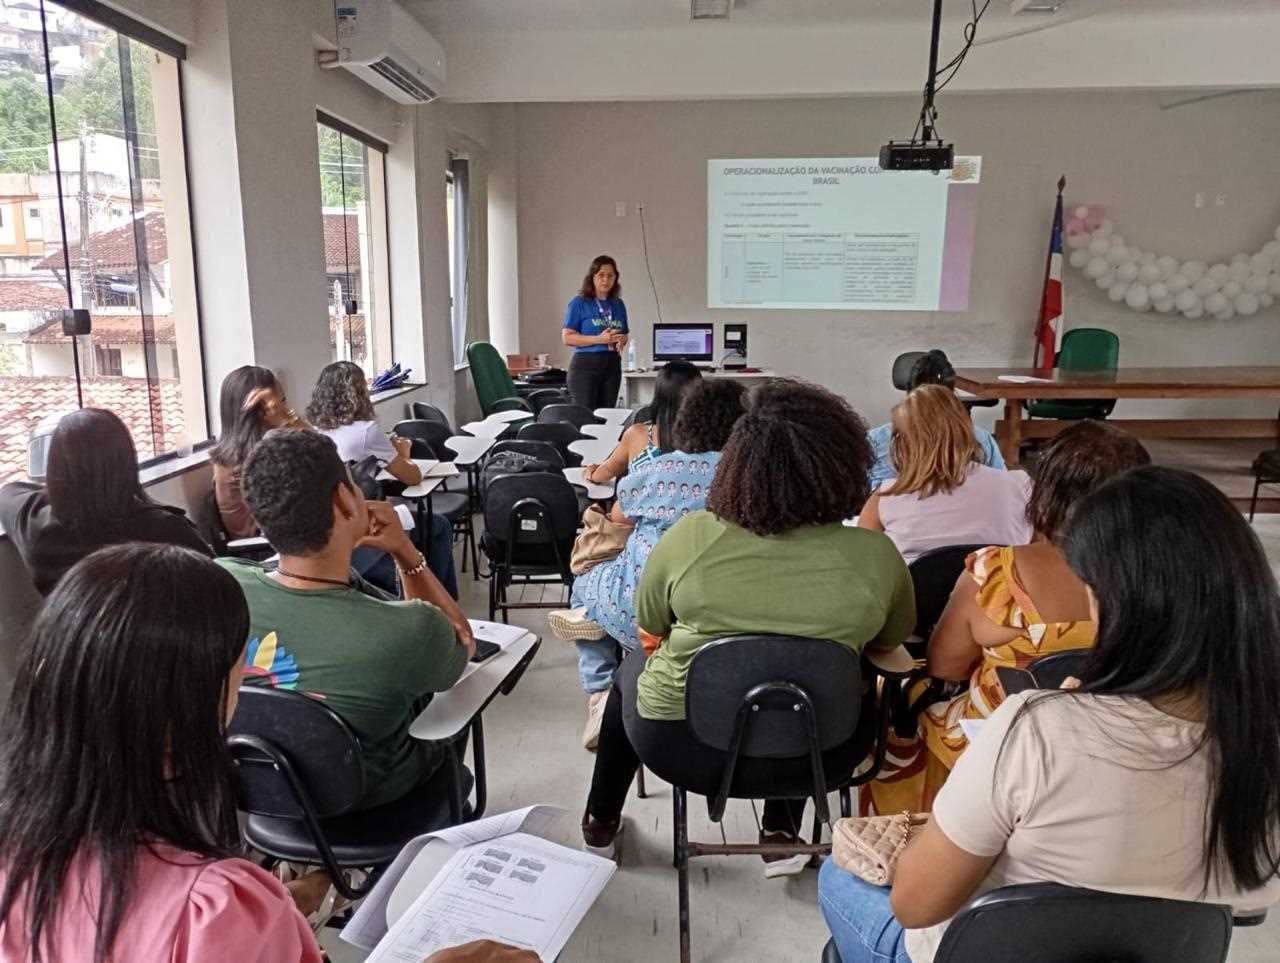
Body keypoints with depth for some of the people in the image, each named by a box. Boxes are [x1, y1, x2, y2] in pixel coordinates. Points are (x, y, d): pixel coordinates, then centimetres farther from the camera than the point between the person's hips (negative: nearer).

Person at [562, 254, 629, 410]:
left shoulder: (618, 305, 13)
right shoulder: (579, 303, -3)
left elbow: (625, 334, 24)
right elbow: (567, 337, -9)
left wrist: (622, 341, -1)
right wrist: (599, 339, -18)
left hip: (612, 365, 5)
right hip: (586, 364, -5)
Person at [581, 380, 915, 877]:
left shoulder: (690, 536, -17)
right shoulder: (876, 555, -15)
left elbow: (650, 628, 1)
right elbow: (893, 638, 5)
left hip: (680, 746, -1)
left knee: (632, 667, 29)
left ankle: (601, 822, 44)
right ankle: (782, 833, 32)